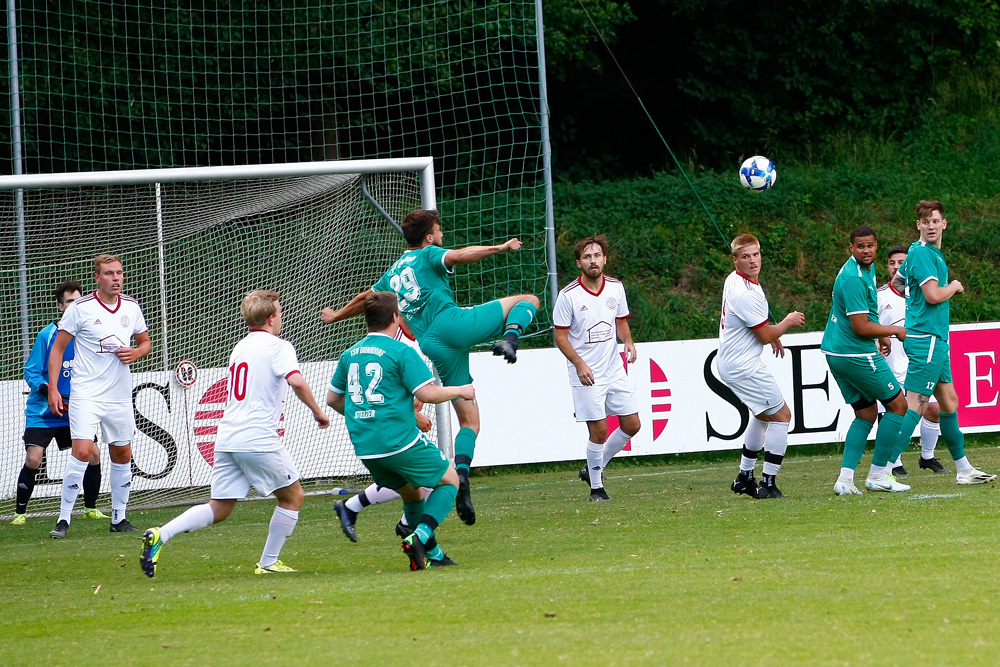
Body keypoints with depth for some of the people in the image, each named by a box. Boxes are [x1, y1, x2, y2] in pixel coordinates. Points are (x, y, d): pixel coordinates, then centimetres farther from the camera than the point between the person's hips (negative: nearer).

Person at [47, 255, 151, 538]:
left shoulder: (131, 307, 6)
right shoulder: (80, 308, -7)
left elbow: (146, 342, 20)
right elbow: (57, 349, -3)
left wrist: (135, 353, -4)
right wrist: (53, 389, -10)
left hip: (120, 396, 5)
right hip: (86, 395, -5)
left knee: (122, 455, 10)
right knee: (82, 451, -17)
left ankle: (119, 518, 22)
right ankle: (64, 519, -10)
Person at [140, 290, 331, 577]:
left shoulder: (240, 347, 21)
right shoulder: (278, 346, -3)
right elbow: (297, 381, -19)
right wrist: (317, 412, -7)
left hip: (227, 436, 7)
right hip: (259, 440, -7)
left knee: (219, 509, 7)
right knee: (293, 496, 12)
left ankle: (160, 535, -11)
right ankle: (268, 562, 12)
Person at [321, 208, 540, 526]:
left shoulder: (393, 273, 28)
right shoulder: (428, 256, 9)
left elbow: (364, 299, 42)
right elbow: (459, 256, -13)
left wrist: (336, 316, 59)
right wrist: (500, 248, -18)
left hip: (433, 346, 6)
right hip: (452, 323, -6)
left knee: (469, 422, 8)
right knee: (529, 300, 5)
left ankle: (461, 476, -15)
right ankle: (509, 339, -26)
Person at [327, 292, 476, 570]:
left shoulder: (349, 354, 11)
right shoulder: (401, 352, -9)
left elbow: (332, 399, 20)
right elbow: (427, 393, -14)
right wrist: (460, 391, 3)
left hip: (365, 449, 6)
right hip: (400, 441, -6)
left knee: (412, 493, 23)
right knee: (449, 480, 9)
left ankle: (432, 554, 23)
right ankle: (420, 537, -11)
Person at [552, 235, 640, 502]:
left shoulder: (616, 287, 3)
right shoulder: (568, 295, -11)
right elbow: (560, 336, -7)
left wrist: (628, 342, -4)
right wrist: (579, 364, -19)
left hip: (615, 370, 5)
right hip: (586, 374, -5)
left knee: (631, 425, 5)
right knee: (598, 430, -9)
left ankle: (594, 468, 24)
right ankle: (596, 488, 7)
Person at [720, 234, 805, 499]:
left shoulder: (734, 280, 6)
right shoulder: (745, 294, -26)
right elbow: (766, 335, -17)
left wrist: (773, 332, 26)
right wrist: (788, 322, 1)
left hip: (730, 362, 11)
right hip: (744, 366, -11)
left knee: (764, 415, 26)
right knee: (782, 415, -6)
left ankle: (745, 477, 31)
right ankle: (768, 484, -8)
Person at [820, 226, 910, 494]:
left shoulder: (866, 269, 11)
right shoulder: (854, 278, -22)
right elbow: (861, 327, -23)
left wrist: (881, 335, 20)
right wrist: (895, 331, -9)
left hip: (836, 353, 10)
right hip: (856, 354, -10)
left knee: (866, 414, 12)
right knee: (898, 405, 2)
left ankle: (845, 479, 1)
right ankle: (878, 475, 3)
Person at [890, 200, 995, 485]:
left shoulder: (932, 253, 17)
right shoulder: (922, 253, -14)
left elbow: (896, 281, 29)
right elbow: (934, 295, -22)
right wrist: (954, 287, -3)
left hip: (936, 339, 10)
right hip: (926, 337, -10)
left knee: (949, 402, 15)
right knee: (915, 406, -13)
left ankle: (963, 469, 24)